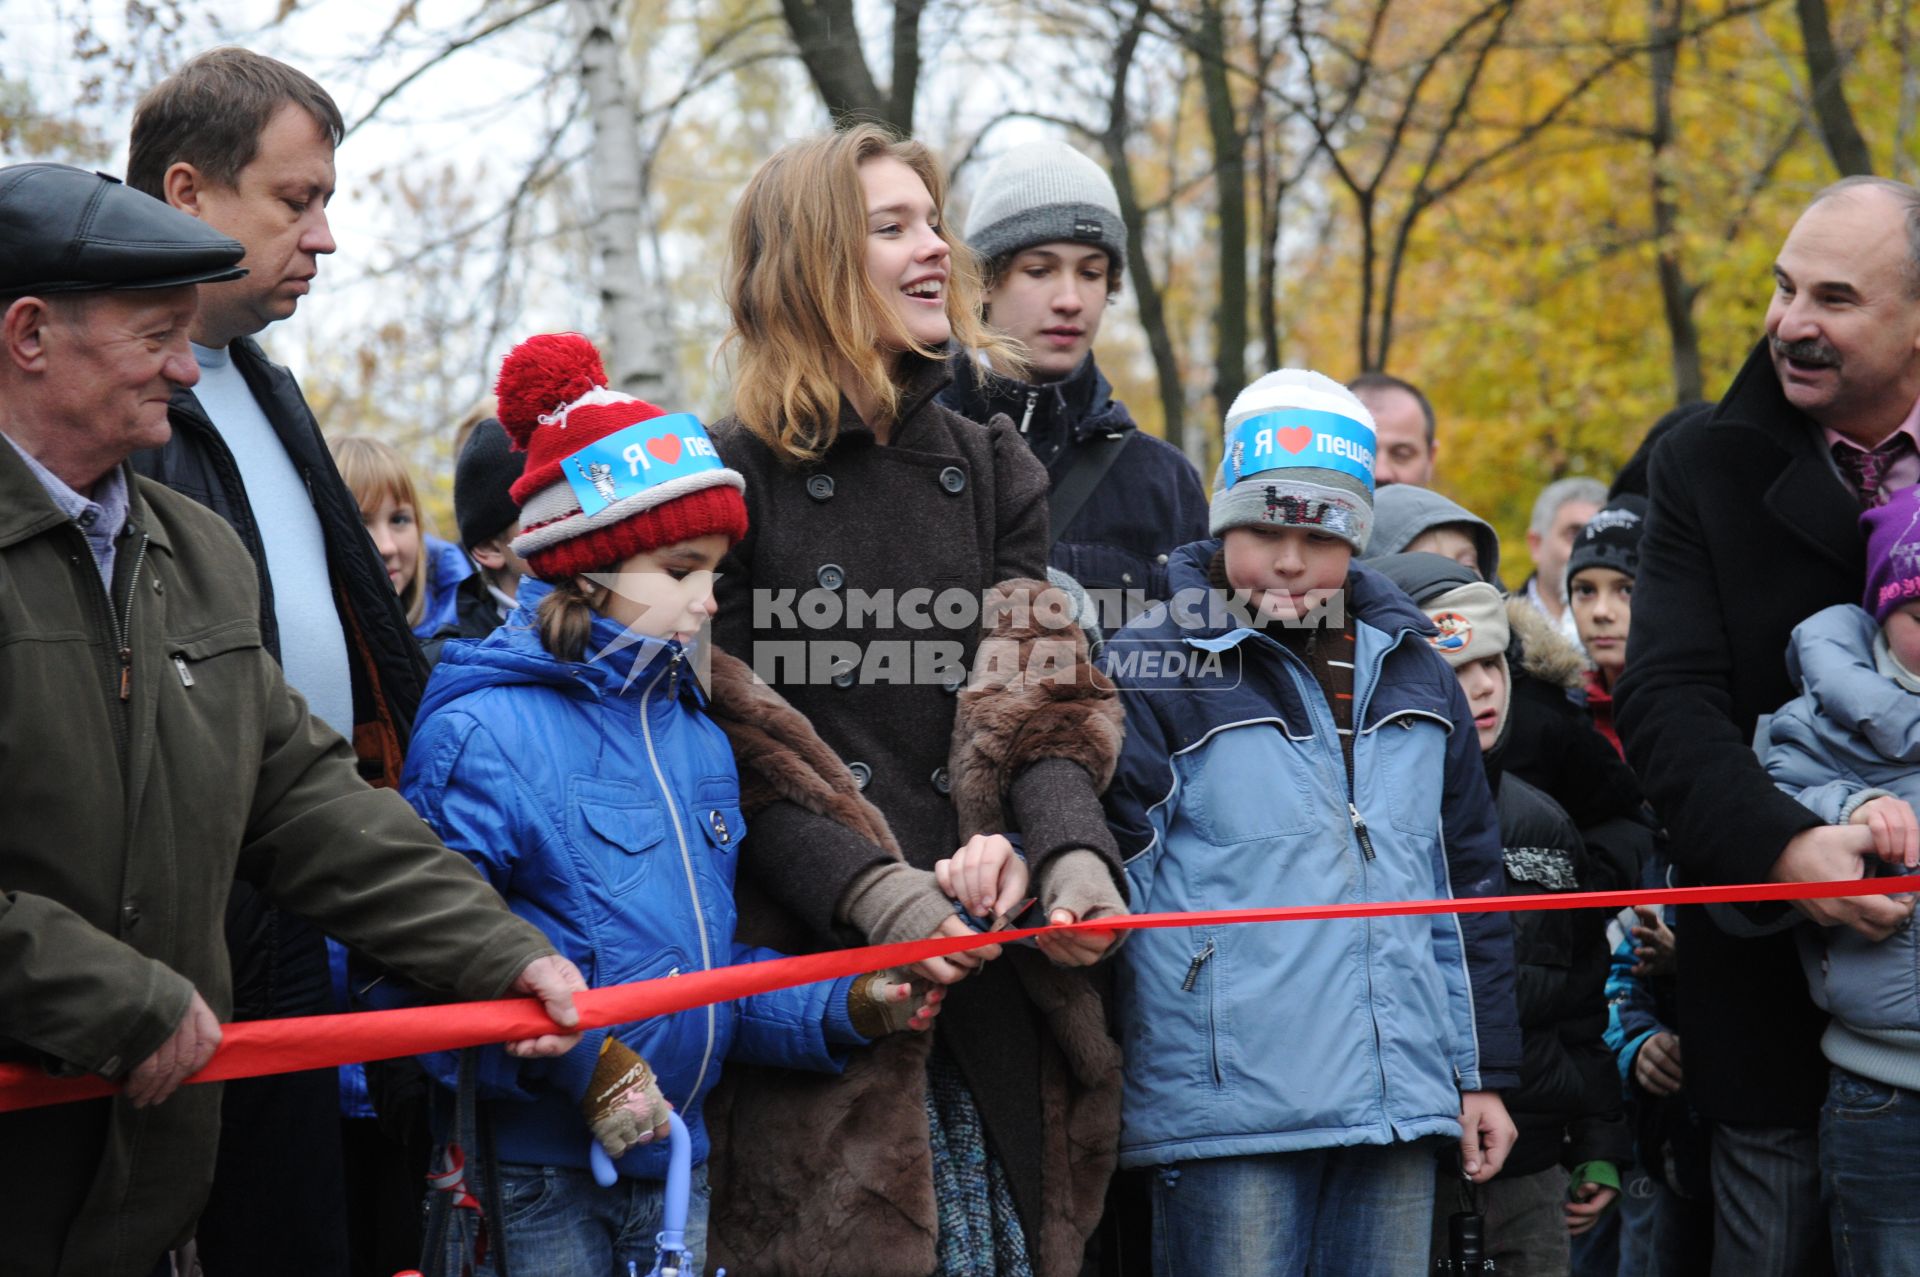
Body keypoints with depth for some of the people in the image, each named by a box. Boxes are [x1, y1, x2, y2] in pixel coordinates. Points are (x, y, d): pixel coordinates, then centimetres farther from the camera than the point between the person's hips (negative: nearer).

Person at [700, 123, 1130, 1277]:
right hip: (814, 967, -4)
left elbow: (1041, 699, 5)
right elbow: (728, 746, -7)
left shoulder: (995, 471, 14)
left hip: (991, 967, 5)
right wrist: (873, 889, -20)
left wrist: (1072, 851, -15)